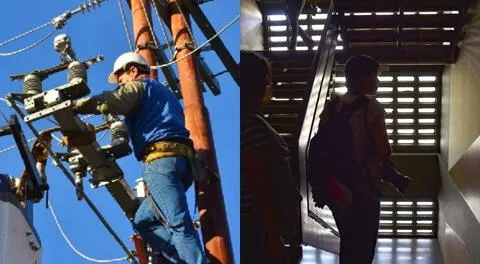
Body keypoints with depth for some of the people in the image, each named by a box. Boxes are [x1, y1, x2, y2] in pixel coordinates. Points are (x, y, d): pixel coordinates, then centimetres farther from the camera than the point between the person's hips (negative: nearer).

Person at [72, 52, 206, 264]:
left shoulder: (138, 85, 9)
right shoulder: (163, 92, 36)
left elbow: (109, 103, -9)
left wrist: (73, 107, -1)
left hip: (161, 158, -9)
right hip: (182, 158, 9)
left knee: (178, 223, -16)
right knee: (144, 222, 11)